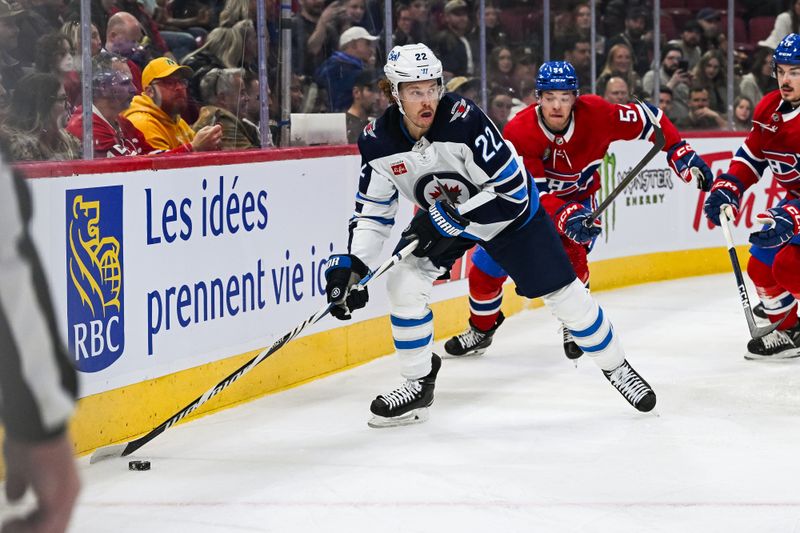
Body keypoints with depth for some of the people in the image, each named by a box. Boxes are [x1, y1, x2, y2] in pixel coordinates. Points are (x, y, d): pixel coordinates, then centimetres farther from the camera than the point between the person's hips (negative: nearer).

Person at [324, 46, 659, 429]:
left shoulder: (464, 119, -34)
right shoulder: (378, 143, -20)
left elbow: (512, 189, -31)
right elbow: (372, 212, -10)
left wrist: (454, 217, -34)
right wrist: (350, 267, -22)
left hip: (510, 208, -4)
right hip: (441, 217, 4)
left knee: (562, 292, -2)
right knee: (404, 281, -13)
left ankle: (616, 367, 21)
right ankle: (418, 384, 5)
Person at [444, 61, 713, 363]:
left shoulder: (595, 114, -27)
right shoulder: (518, 132, -31)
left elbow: (647, 118, -13)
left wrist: (680, 153, -20)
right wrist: (566, 216, -49)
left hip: (577, 198, 0)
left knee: (571, 257, -24)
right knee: (486, 266, -5)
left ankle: (575, 326, 3)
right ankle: (481, 331, 21)